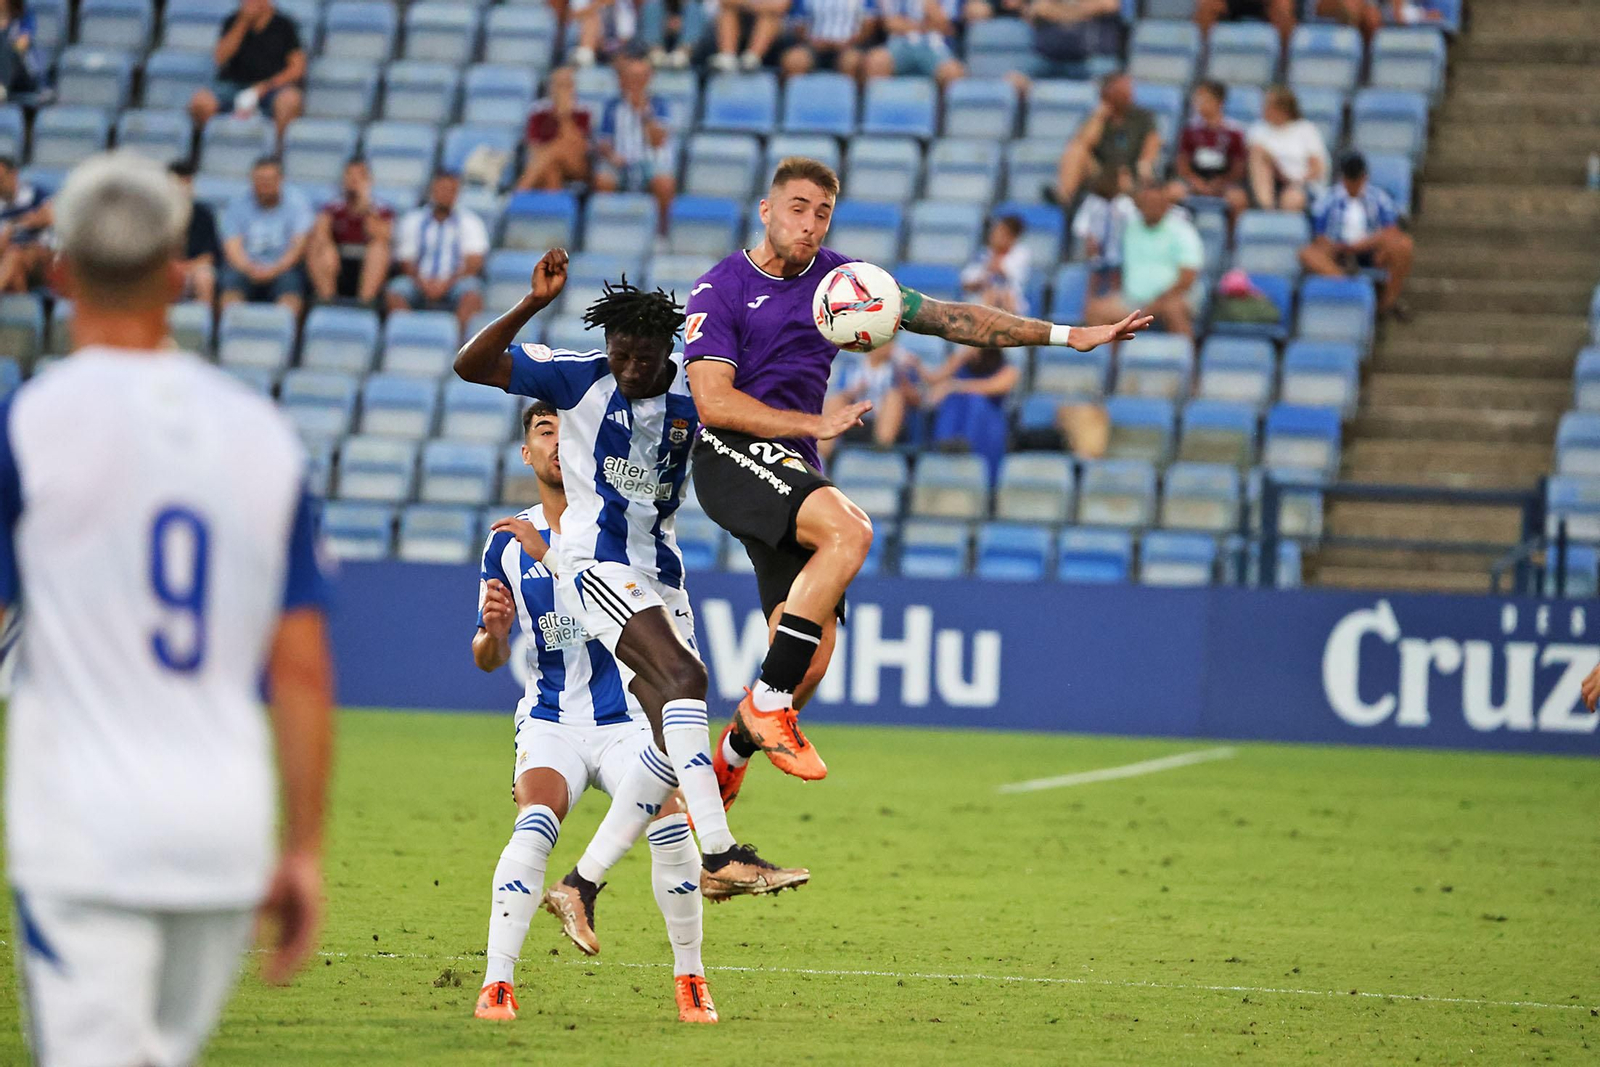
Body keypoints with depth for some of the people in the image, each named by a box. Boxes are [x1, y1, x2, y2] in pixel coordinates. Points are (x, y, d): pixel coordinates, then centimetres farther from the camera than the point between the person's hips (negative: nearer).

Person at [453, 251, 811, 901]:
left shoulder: (693, 395, 1)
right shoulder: (578, 379, -7)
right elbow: (470, 365, -13)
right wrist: (533, 304, -25)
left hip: (660, 574, 6)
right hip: (596, 563, -6)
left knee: (669, 739, 1)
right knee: (684, 679, -26)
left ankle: (584, 880, 11)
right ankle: (719, 854, -35)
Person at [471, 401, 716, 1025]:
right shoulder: (507, 542, 7)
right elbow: (490, 660, 12)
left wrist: (551, 556, -28)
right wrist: (492, 629, -12)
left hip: (625, 722, -1)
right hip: (549, 722, 1)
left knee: (671, 829, -22)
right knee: (535, 827, -27)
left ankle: (690, 981, -3)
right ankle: (496, 985, -24)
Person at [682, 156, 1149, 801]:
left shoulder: (840, 280, 13)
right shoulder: (719, 289, -2)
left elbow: (946, 318, 11)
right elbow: (714, 402, -10)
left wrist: (1065, 335, 5)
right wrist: (816, 424, -16)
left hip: (794, 469, 6)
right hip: (732, 456, -6)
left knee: (810, 662, -4)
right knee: (849, 529, -33)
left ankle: (724, 762, 19)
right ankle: (768, 703, -26)